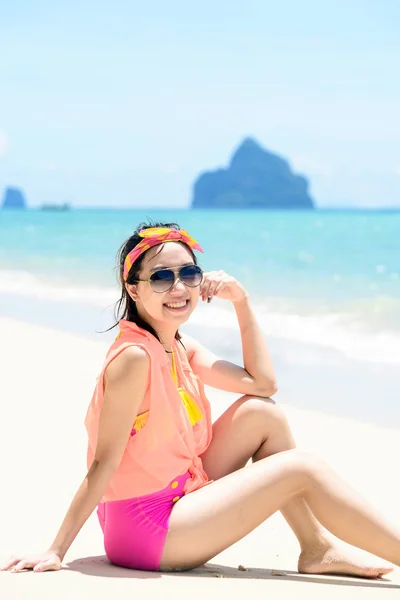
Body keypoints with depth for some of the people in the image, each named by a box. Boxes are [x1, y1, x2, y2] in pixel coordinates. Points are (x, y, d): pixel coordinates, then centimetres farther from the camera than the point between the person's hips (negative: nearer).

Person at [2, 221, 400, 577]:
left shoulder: (180, 348, 7)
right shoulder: (135, 356, -21)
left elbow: (262, 382, 10)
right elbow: (103, 464, -21)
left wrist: (242, 303, 7)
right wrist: (56, 552, -19)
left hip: (176, 498, 10)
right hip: (145, 528, -10)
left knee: (262, 414, 6)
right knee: (300, 468, -8)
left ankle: (318, 550, 10)